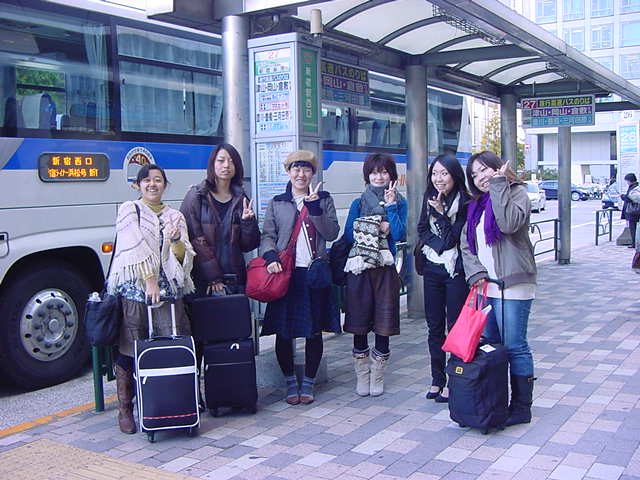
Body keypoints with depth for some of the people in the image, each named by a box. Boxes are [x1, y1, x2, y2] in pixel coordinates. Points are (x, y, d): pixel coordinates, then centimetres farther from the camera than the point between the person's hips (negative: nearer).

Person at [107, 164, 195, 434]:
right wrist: (149, 280, -18)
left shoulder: (175, 217, 16)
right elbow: (135, 247, -8)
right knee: (128, 351, -1)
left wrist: (177, 240, -10)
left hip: (168, 290, 3)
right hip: (133, 289, -3)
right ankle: (125, 409, 12)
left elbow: (185, 259, 10)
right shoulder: (129, 211, 6)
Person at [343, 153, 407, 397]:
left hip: (386, 269, 0)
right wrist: (379, 228, -8)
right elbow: (348, 234, -1)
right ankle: (362, 376, 16)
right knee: (359, 324, 2)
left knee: (383, 325, 2)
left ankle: (378, 377, 16)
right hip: (359, 268, 1)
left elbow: (399, 234, -7)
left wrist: (390, 206, -8)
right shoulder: (358, 203, 11)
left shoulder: (399, 202, 8)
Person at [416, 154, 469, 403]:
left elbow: (454, 237, -12)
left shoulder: (464, 202, -10)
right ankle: (437, 379, 20)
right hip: (432, 269, 6)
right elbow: (422, 231, 10)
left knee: (455, 326, 0)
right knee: (434, 326, 10)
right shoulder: (429, 199, 9)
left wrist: (441, 213, -21)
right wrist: (439, 243, -5)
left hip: (455, 270, -5)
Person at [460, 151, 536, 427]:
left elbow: (510, 223, -22)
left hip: (512, 287, -7)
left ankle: (521, 407, 6)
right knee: (489, 346, 11)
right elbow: (466, 243, 13)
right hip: (484, 287, 7)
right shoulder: (476, 205, 19)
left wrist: (498, 185, -13)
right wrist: (475, 272, -3)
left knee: (514, 347, -4)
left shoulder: (516, 193, -1)